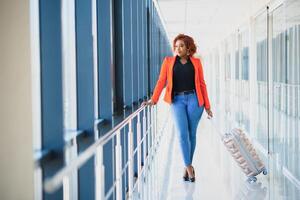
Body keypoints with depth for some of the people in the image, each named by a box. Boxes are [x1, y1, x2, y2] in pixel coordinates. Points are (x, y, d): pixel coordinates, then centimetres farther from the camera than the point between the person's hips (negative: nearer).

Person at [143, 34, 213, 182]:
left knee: (191, 134, 3)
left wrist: (207, 106, 7)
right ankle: (189, 167, -3)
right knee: (182, 133, -12)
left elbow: (202, 84, 9)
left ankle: (188, 166, 17)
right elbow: (161, 81, 2)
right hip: (177, 100, 0)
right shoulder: (168, 61, 10)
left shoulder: (196, 62, 10)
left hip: (194, 99, 1)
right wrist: (153, 100, -10)